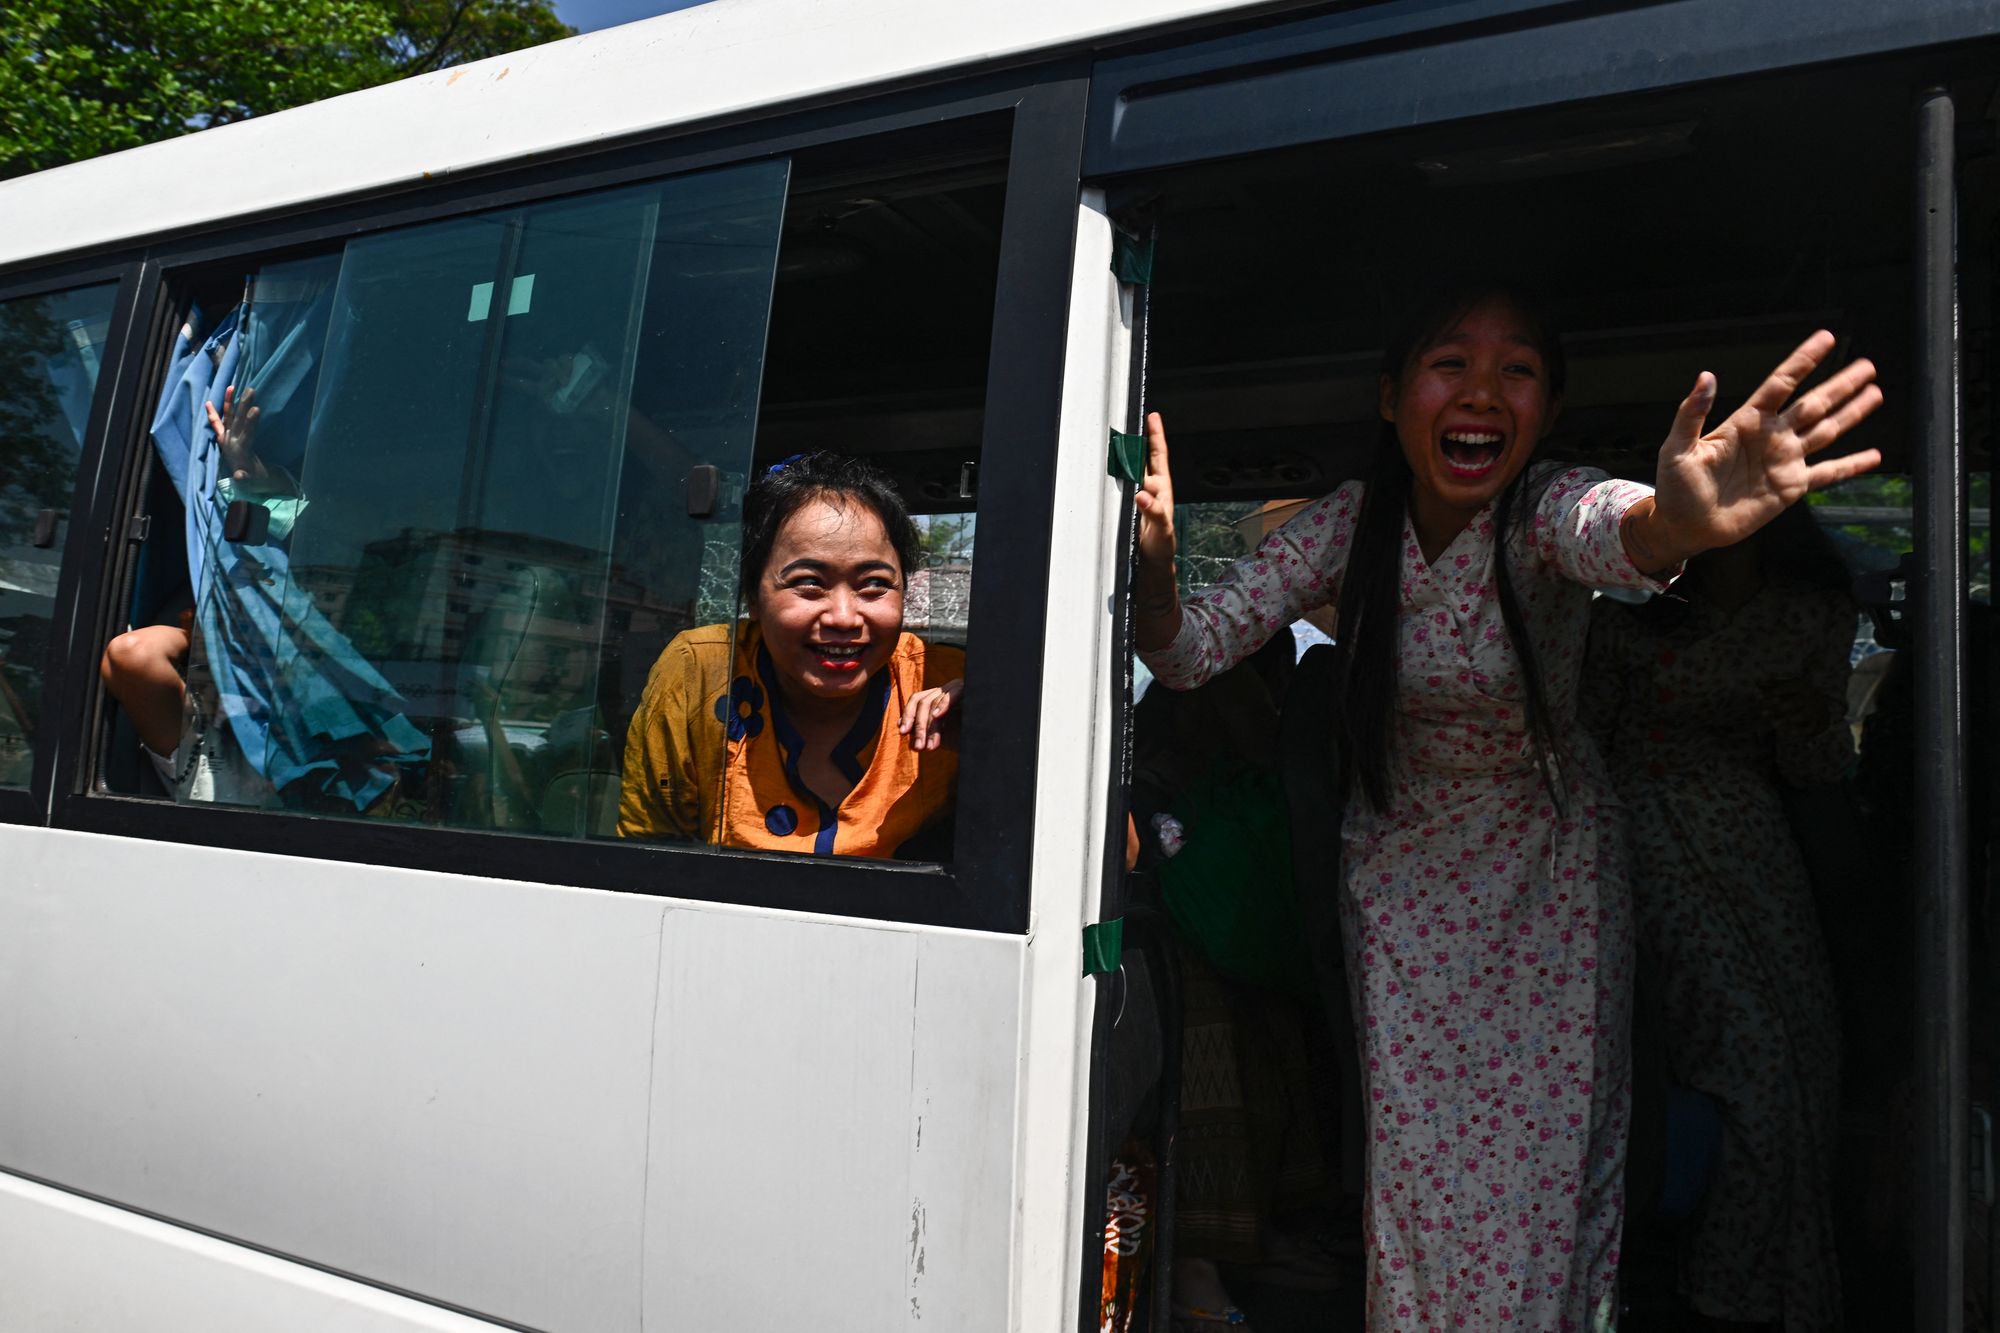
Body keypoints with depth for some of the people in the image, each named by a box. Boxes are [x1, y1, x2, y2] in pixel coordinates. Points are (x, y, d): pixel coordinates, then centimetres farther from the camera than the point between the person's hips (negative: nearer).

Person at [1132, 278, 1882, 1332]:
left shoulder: (1545, 511, -21)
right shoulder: (1349, 526, -14)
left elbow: (1606, 529, -47)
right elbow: (1185, 652, -17)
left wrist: (1678, 520, -71)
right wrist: (1152, 562, -39)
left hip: (1549, 875, -1)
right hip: (1398, 872, 2)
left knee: (1544, 1154, 4)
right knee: (1413, 1150, 9)